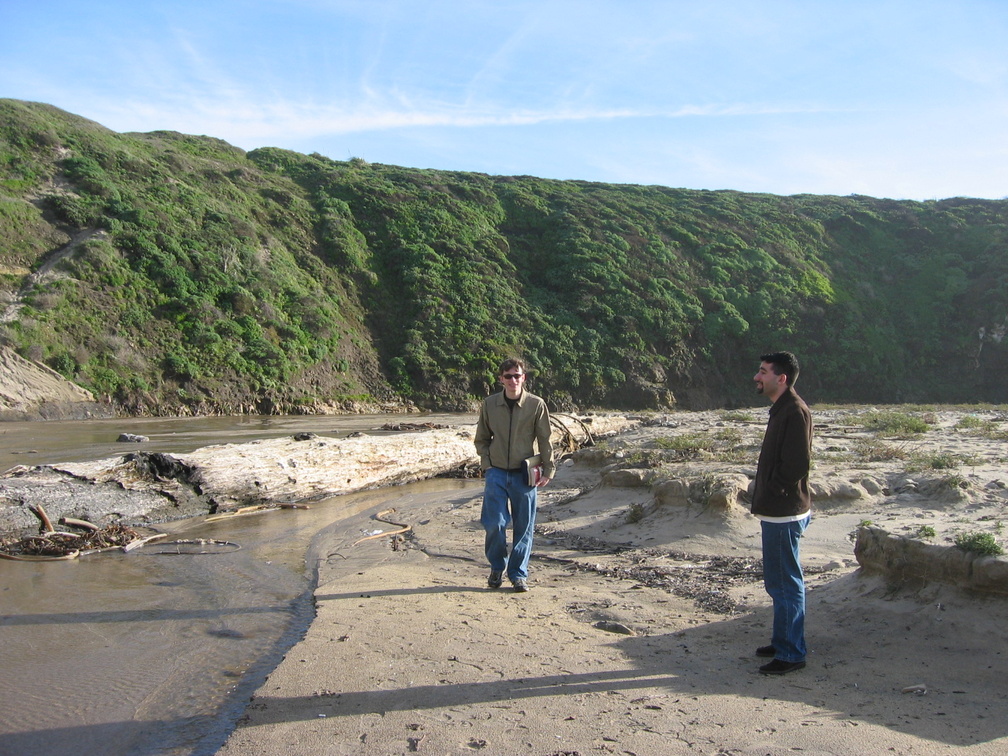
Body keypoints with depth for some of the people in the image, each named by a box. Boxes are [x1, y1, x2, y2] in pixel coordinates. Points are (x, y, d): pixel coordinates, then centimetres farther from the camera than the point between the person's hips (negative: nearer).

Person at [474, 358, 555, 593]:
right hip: (497, 473, 1)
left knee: (524, 526, 3)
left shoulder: (536, 405, -4)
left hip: (524, 474, -1)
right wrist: (487, 464, 0)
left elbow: (544, 440, 2)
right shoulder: (489, 404, 1)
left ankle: (519, 573, 18)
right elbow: (481, 439, 11)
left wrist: (548, 470, 0)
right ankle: (497, 567, 19)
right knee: (494, 522, -5)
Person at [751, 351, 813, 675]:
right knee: (778, 582, 19)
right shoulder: (781, 409, 14)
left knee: (787, 584, -1)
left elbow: (798, 463, -24)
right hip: (776, 511, 10)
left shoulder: (795, 411, -18)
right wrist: (765, 493, 10)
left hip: (784, 514, -10)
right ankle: (783, 642, 31)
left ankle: (791, 653, 9)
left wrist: (773, 488, -12)